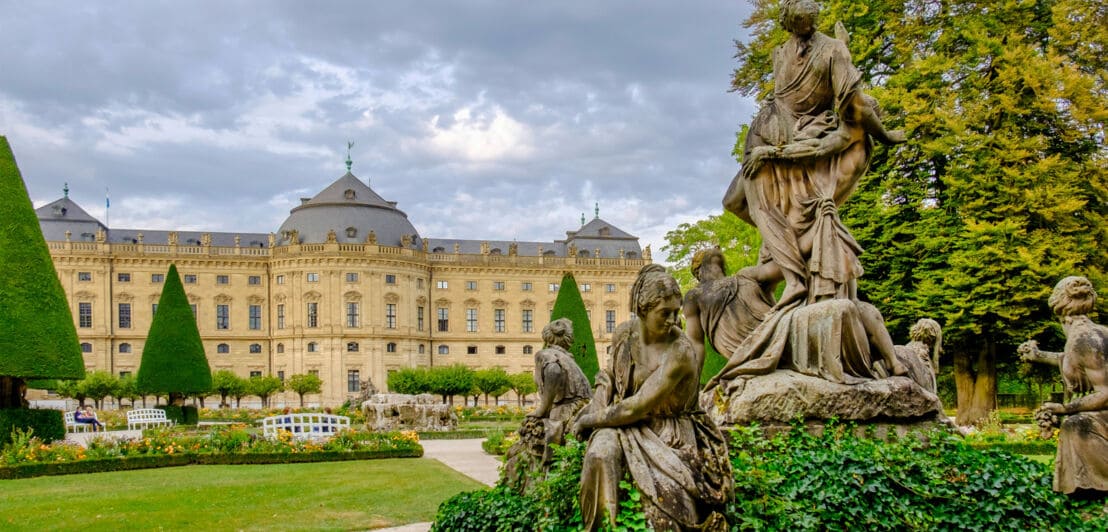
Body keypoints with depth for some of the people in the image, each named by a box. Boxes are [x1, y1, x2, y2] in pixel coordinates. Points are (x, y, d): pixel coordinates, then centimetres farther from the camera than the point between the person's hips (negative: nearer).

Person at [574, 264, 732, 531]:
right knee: (600, 455, -28)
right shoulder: (624, 333, -4)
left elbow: (635, 408, -23)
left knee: (671, 492, -31)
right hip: (623, 422, 4)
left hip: (667, 432, -4)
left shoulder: (680, 353, -23)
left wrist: (589, 420, -12)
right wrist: (596, 404, -2)